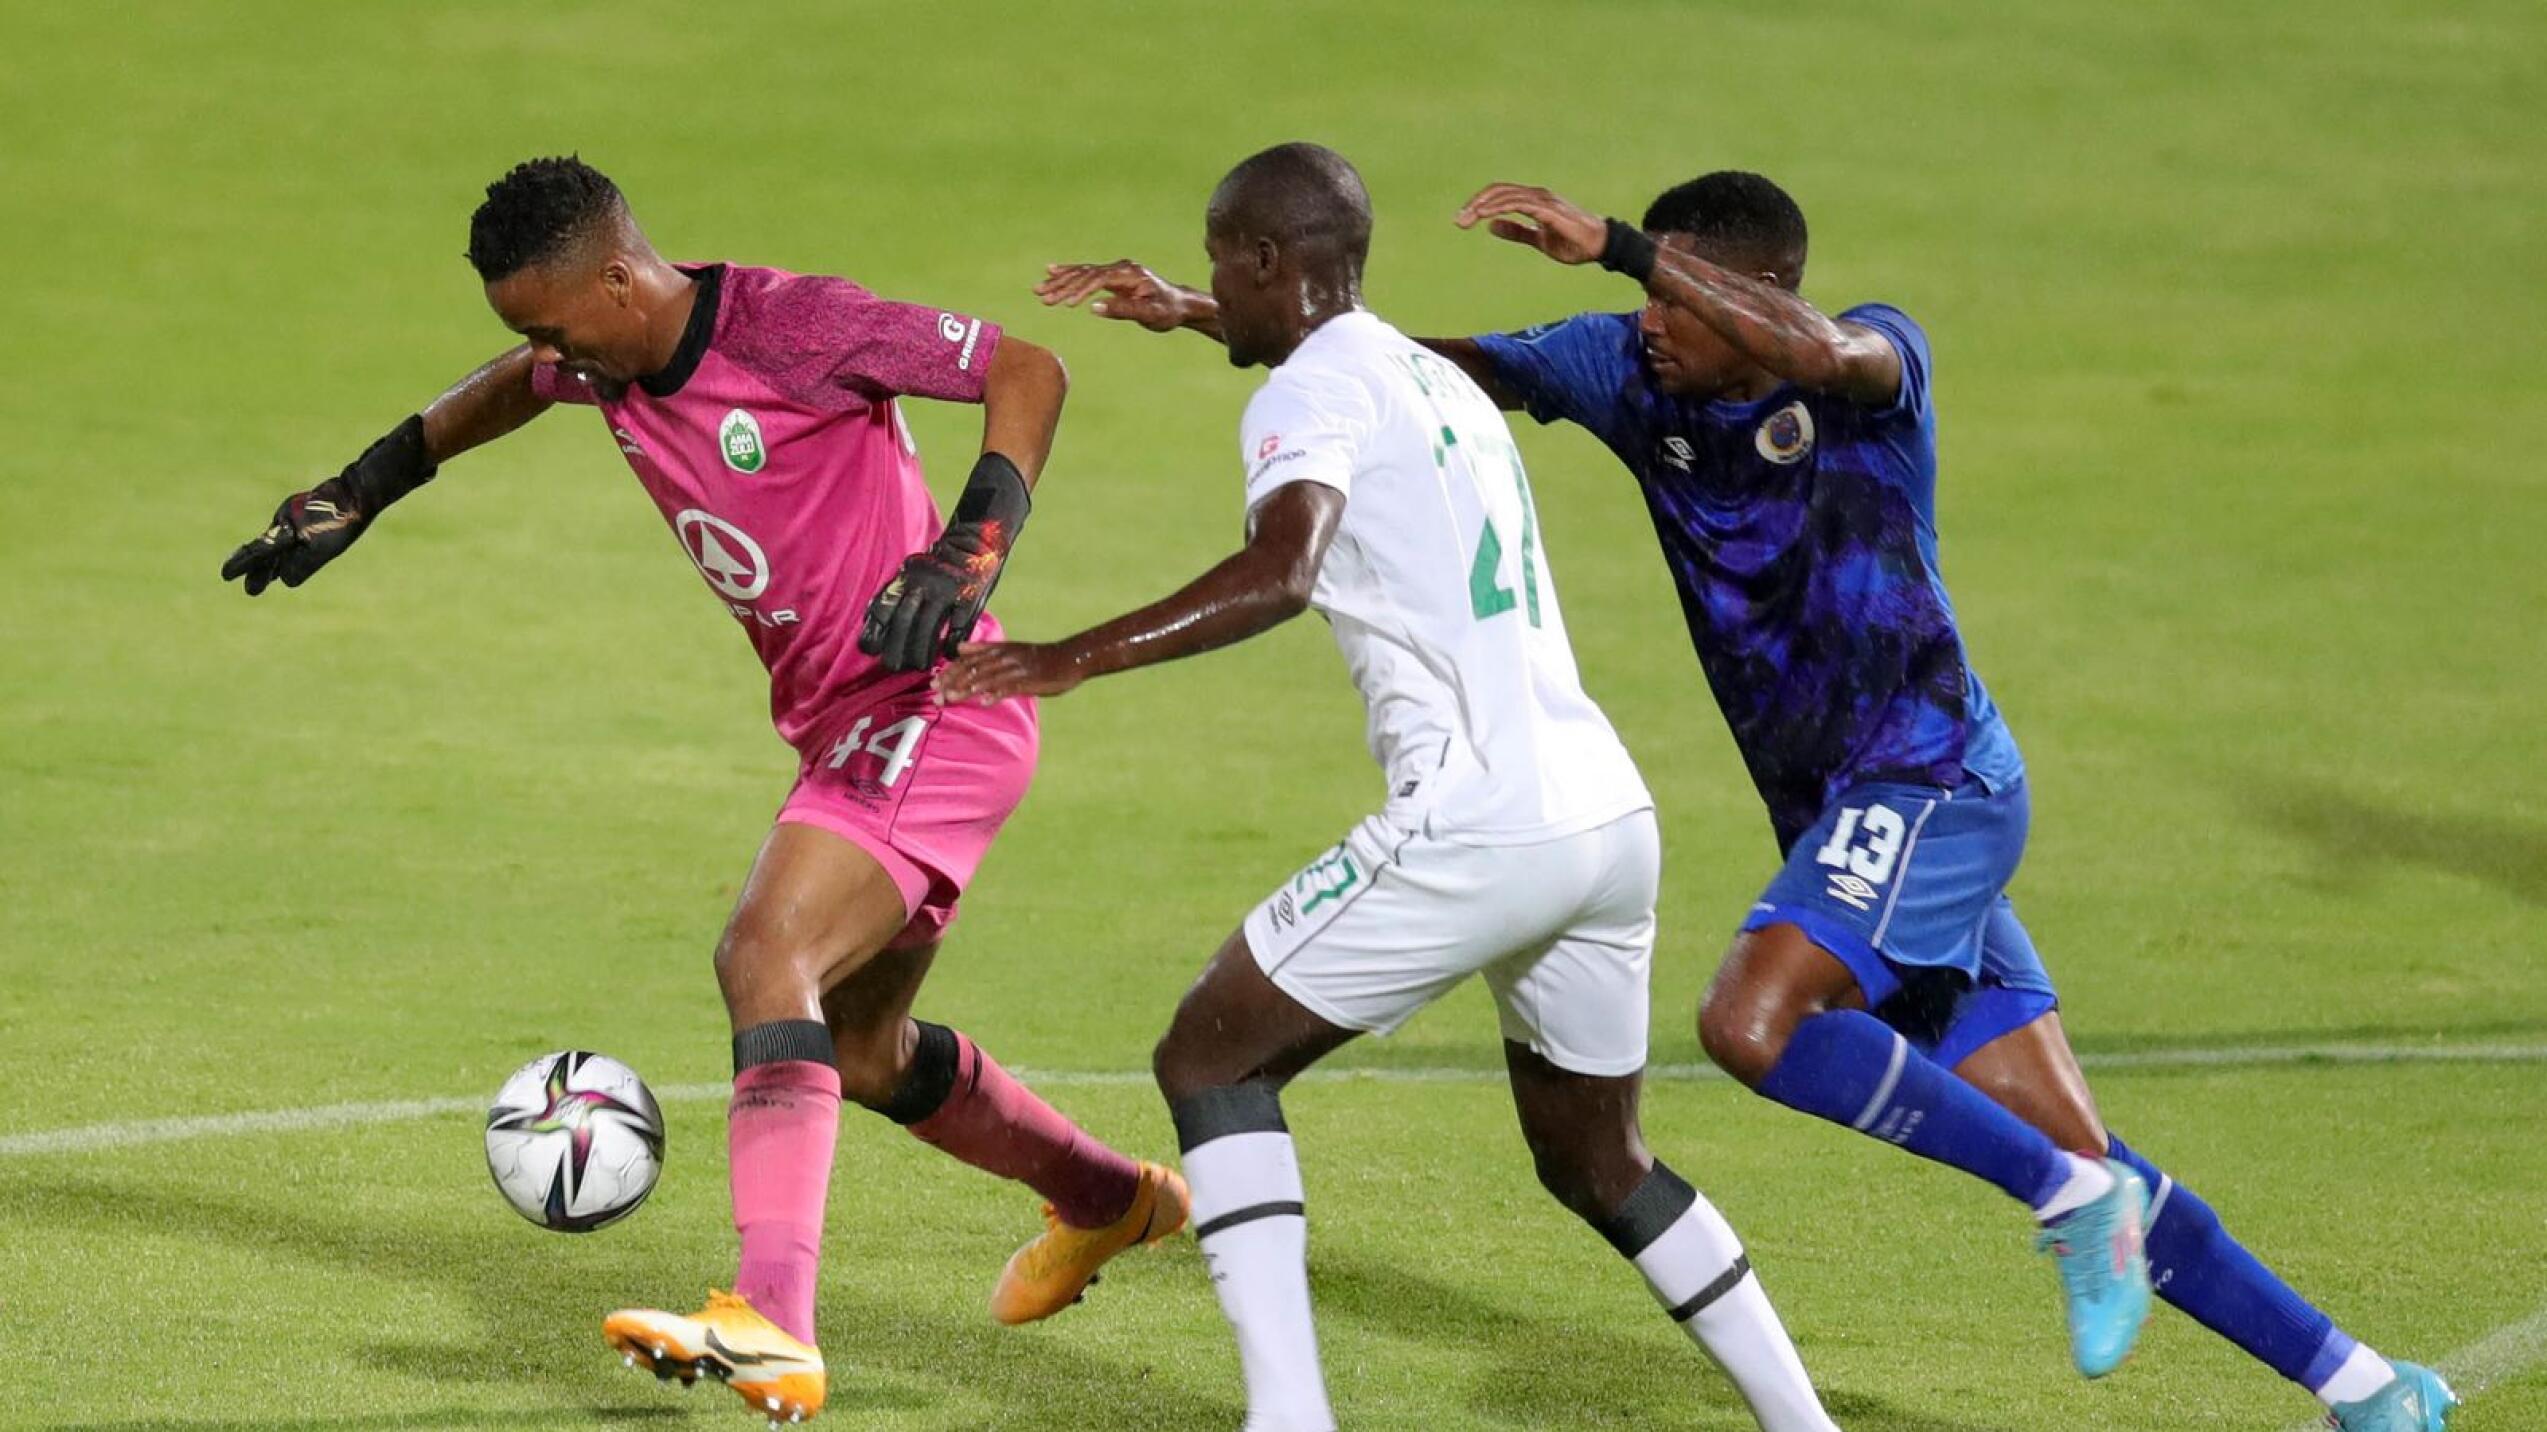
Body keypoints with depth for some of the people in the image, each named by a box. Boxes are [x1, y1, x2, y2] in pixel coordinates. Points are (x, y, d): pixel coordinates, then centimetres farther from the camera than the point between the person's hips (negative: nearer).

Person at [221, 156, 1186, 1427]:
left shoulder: (797, 327, -20)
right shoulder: (605, 364, 3)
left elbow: (1028, 372, -16)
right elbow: (507, 391, 28)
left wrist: (971, 549, -28)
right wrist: (361, 491, 27)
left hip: (934, 713, -10)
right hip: (841, 735, 10)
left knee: (766, 957, -28)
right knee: (861, 1055, 21)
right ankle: (1112, 1201, 47)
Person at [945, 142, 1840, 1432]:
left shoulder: (1314, 390, -4)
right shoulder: (1434, 380, 23)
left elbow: (1283, 571, -23)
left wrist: (1072, 659, -26)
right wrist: (1176, 313, 57)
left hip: (1481, 827, -9)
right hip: (1613, 811, 9)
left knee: (1209, 1059, 2)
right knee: (1591, 1159, 25)